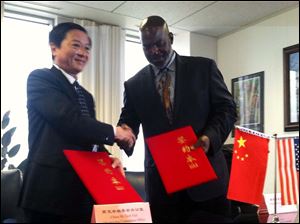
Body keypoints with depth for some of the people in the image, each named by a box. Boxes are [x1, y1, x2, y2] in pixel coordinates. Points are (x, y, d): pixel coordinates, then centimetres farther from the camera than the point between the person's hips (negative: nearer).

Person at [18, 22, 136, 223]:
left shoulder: (86, 96, 20)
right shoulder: (40, 78, -4)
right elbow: (69, 120, -18)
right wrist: (113, 132, -7)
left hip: (83, 192, 7)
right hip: (50, 190, -7)